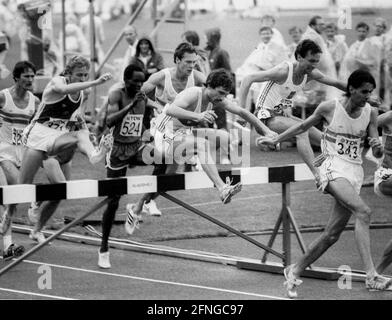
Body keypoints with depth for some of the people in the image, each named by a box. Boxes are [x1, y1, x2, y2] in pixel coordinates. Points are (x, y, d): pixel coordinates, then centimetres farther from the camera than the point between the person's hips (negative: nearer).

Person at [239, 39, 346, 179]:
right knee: (302, 130, -30)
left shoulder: (311, 74, -3)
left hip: (282, 114, 8)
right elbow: (248, 79, -24)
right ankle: (317, 174, -33)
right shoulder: (284, 71, -24)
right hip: (267, 115, -8)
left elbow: (336, 83, 10)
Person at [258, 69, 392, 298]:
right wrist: (275, 140, 21)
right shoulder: (329, 108, -5)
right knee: (364, 212, -29)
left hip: (356, 172, 5)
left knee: (332, 234, 4)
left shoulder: (371, 113, 4)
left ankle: (295, 271, 23)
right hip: (333, 167, -5)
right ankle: (371, 276, -37)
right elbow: (303, 127, 13)